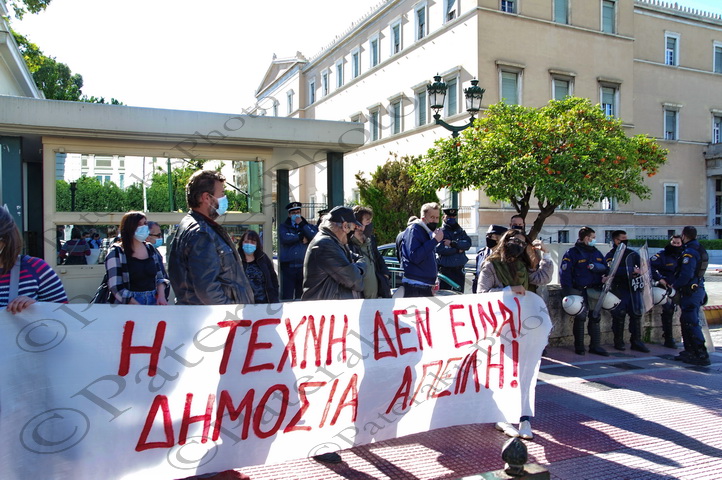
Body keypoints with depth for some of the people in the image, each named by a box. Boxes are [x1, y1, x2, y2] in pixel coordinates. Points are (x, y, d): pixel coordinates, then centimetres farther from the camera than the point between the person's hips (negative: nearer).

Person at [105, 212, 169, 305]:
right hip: (129, 304, -4)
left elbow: (161, 277, 16)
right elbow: (116, 288, -10)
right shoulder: (116, 253, -3)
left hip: (153, 301, 4)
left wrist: (161, 296, -4)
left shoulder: (152, 250, 12)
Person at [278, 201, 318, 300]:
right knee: (287, 296, -6)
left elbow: (315, 236, -4)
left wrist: (302, 224, -4)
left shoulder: (307, 226, 16)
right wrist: (301, 238, -3)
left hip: (304, 266, 2)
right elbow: (285, 238, -10)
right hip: (288, 266, -2)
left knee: (301, 296, 5)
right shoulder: (283, 227, 12)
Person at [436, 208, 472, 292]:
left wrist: (453, 243, -16)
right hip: (446, 269, -5)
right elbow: (439, 249, -18)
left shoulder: (460, 231, 13)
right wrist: (457, 250, -10)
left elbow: (468, 244, -4)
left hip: (459, 270, 5)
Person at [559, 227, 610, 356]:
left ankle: (595, 345, 16)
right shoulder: (571, 253, -6)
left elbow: (605, 269, 17)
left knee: (595, 317, 7)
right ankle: (579, 346, 9)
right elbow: (564, 274, -13)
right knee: (580, 317, -2)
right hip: (579, 291, -6)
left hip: (594, 291, 6)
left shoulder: (596, 253, 14)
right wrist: (568, 293, -19)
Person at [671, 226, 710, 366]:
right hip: (698, 289, 10)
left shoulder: (689, 252, -18)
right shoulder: (700, 250, 14)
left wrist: (675, 285, -10)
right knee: (686, 321, 17)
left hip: (689, 291, -10)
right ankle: (690, 351, 23)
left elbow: (686, 275, -25)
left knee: (691, 323, -8)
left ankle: (701, 355, -8)